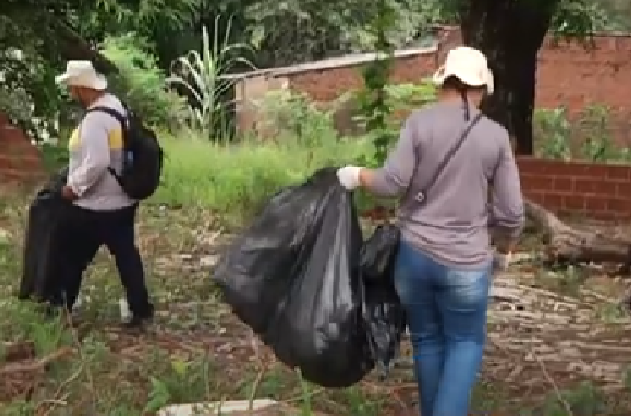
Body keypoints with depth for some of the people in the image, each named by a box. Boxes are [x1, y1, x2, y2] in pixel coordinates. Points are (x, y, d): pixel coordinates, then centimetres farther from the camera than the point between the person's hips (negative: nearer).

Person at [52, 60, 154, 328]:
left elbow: (97, 163, -31)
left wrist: (74, 187, -18)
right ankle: (141, 308, 13)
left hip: (95, 205, -9)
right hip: (122, 200, 9)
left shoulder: (95, 119, -24)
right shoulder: (116, 106, 5)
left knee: (72, 256, 9)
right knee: (126, 253, 12)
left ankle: (61, 307, 24)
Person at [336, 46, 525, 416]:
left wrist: (357, 175, 7)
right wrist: (506, 250, 17)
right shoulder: (496, 135, -2)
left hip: (414, 253, 1)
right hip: (466, 262, -1)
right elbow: (511, 212, -1)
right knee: (466, 342, 16)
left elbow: (392, 183, -12)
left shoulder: (420, 122, -5)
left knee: (427, 340, 18)